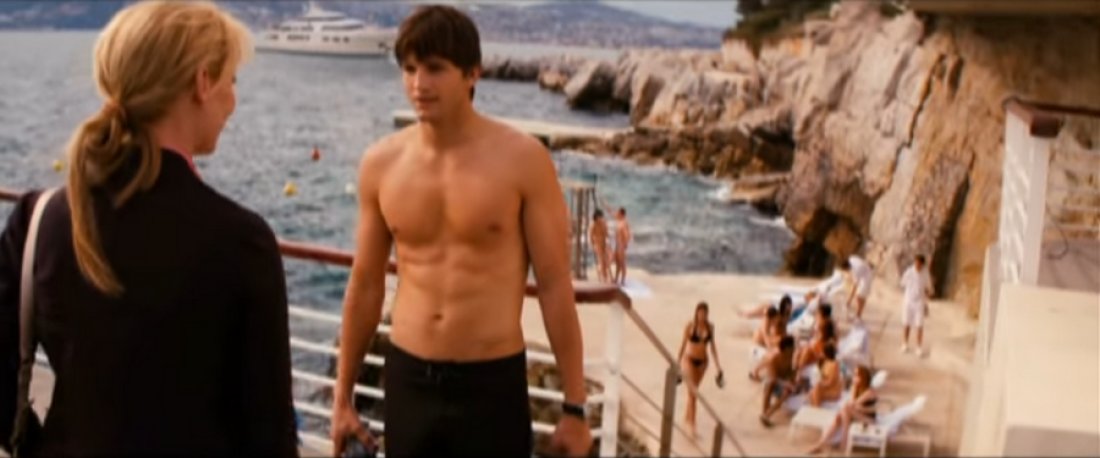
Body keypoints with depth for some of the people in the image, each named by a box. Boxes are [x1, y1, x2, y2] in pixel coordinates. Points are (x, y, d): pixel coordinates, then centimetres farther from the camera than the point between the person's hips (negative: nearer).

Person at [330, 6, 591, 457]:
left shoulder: (522, 159, -10)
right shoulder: (380, 164, 0)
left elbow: (555, 286, -8)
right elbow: (365, 285, 9)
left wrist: (574, 407, -7)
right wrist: (343, 396, 12)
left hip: (492, 384, -3)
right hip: (406, 380, 4)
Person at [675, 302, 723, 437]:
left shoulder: (710, 326, -3)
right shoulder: (690, 326, -13)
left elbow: (712, 344, 6)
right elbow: (683, 344, -6)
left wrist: (717, 362, 5)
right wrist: (678, 362, -2)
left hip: (702, 361, 4)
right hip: (689, 359, -4)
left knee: (693, 390, 16)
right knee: (693, 392, -8)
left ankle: (687, 416, 35)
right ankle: (692, 423, -4)